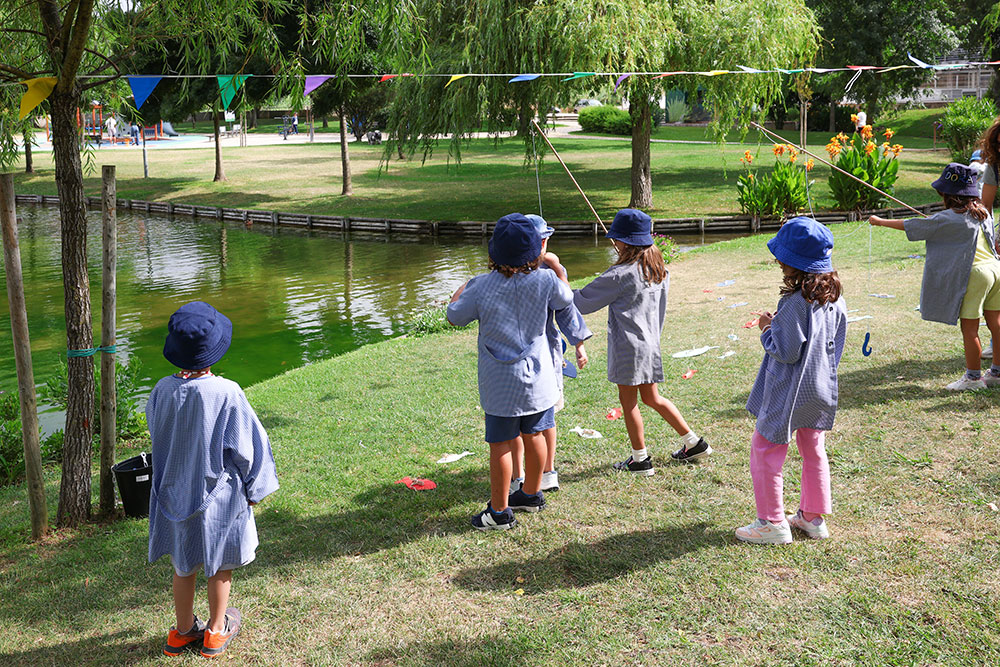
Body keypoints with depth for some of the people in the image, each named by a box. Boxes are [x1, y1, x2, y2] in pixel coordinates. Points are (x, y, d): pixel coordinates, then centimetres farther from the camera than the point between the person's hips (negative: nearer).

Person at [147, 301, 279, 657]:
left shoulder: (162, 390, -13)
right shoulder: (226, 393, -24)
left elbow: (156, 434, 5)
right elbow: (245, 447, -14)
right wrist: (253, 488, -1)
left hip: (175, 492, 4)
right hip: (218, 494, -3)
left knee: (183, 565, 20)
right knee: (220, 565, 17)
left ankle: (183, 631, 34)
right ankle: (215, 631, 31)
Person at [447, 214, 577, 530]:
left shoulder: (481, 286, -16)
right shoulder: (546, 281, -10)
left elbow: (455, 316, 0)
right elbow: (567, 299, 12)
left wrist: (463, 287, 17)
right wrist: (553, 266, 23)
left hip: (500, 382, -3)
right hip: (538, 377, 3)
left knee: (500, 445, 6)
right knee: (534, 436, 19)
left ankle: (499, 511, 16)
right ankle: (531, 494, 38)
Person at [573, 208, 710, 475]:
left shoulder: (620, 275, -19)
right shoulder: (659, 268, 5)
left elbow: (583, 302, -13)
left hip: (629, 347, -8)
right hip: (650, 342, 8)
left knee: (628, 401, 6)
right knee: (650, 397, 20)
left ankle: (640, 460, 15)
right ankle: (694, 443, 25)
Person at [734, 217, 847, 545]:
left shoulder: (795, 303, -25)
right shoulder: (835, 300, 0)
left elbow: (786, 352, -23)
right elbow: (835, 345, 9)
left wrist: (767, 330, -7)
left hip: (790, 392, -8)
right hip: (822, 387, 8)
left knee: (764, 450, 6)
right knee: (813, 450, 20)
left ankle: (772, 523, 12)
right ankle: (813, 517, 30)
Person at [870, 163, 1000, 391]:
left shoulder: (949, 219, -9)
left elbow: (914, 226, -5)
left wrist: (881, 221, 5)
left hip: (974, 274, -8)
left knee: (969, 329, 1)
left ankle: (974, 376, 8)